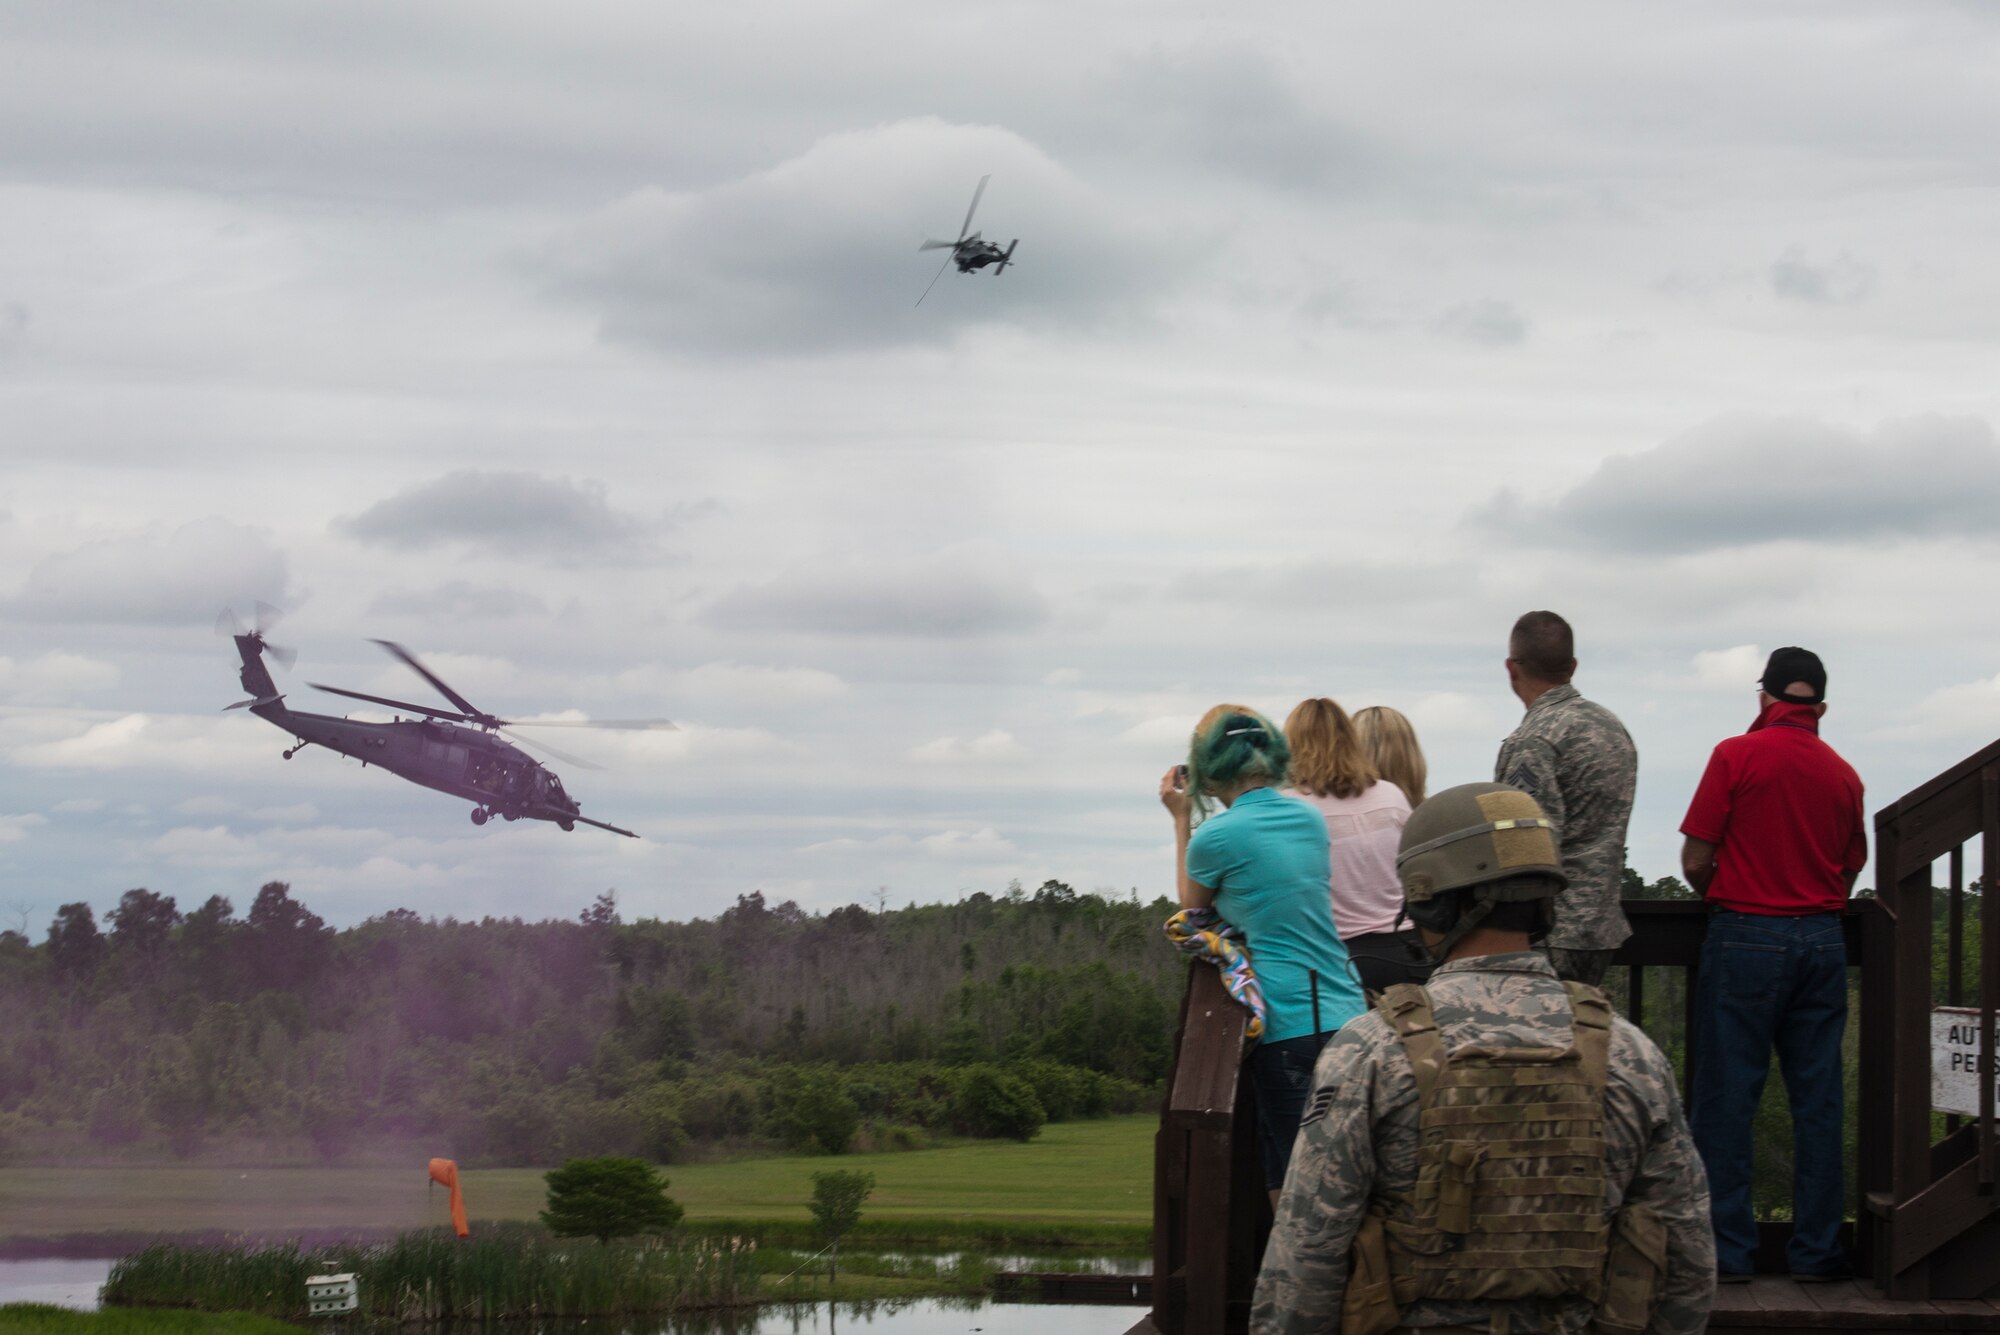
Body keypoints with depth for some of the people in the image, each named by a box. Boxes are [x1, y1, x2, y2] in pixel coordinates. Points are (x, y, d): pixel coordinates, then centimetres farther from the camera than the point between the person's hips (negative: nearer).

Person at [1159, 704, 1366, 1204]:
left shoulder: (1216, 836, -7)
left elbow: (1192, 908, 13)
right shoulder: (1309, 819, 12)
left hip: (1288, 1029, -7)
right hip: (1348, 1018, 7)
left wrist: (1182, 819, 18)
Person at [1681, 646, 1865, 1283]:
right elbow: (1849, 871, 13)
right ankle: (1817, 1249, 8)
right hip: (1823, 940, 4)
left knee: (1727, 1100, 1)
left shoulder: (1738, 755, -6)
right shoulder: (1843, 774, 6)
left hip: (1746, 937, -4)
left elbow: (1695, 861, -7)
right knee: (1817, 1099, 7)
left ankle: (1728, 1248, 0)